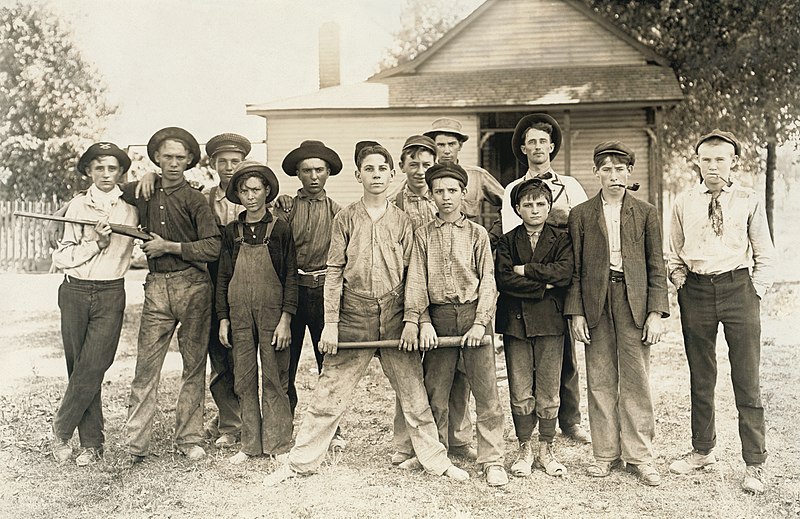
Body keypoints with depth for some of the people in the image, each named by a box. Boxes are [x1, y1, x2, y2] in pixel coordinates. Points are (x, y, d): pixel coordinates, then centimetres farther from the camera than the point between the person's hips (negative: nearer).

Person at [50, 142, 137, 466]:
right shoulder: (78, 206, 5)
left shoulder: (131, 206, 4)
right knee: (79, 369, 3)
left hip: (110, 295, -1)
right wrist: (95, 243, -12)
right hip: (74, 293, 1)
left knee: (91, 370, -8)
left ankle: (62, 428, 14)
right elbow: (61, 258, 1)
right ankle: (92, 442, 14)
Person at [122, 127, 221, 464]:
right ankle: (136, 444, 5)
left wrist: (169, 247, -10)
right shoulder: (141, 193, 10)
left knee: (194, 365, 4)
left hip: (193, 287, -2)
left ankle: (189, 439, 15)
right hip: (156, 287, 2)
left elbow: (213, 247, -10)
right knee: (146, 367, -2)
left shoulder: (194, 199, 0)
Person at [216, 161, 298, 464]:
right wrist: (223, 319, 6)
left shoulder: (280, 229, 0)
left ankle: (278, 445, 9)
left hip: (271, 313, -3)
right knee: (244, 381, 6)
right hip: (239, 314, 3)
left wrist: (285, 319, -8)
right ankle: (250, 444, 16)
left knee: (274, 380, 1)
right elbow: (223, 278, 11)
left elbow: (290, 277, -2)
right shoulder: (232, 231, 8)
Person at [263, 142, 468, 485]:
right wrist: (330, 324, -5)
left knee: (415, 395, 6)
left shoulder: (402, 221, 6)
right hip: (353, 316, -1)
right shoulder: (346, 219, 4)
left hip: (395, 318, 1)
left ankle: (436, 460, 21)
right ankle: (300, 462, 14)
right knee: (328, 395, 2)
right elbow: (334, 272, 1)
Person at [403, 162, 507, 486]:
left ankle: (492, 461, 5)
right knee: (435, 392, 7)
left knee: (486, 392, -3)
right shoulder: (423, 235, 9)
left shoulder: (477, 234, 6)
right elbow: (416, 280, 3)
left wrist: (480, 323, -10)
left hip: (473, 314, -1)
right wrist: (419, 321, -9)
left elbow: (487, 280, 1)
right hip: (438, 317, 1)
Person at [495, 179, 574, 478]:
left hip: (550, 321, 0)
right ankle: (524, 449, 17)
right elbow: (502, 279, -6)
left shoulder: (561, 239, 8)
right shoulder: (507, 242, 9)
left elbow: (565, 272, -10)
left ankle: (546, 449, 17)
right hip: (515, 320, 1)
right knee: (520, 392, 3)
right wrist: (543, 287, -10)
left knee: (549, 391, 3)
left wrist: (526, 269, -8)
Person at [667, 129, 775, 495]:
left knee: (747, 379, 0)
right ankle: (702, 450, 25)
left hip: (738, 287, -2)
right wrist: (681, 286, 4)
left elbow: (765, 255, 6)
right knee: (700, 378, 11)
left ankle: (755, 464, 9)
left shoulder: (749, 202, 2)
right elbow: (675, 253, 16)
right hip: (696, 291, 2)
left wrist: (756, 292, -2)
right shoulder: (683, 203, 7)